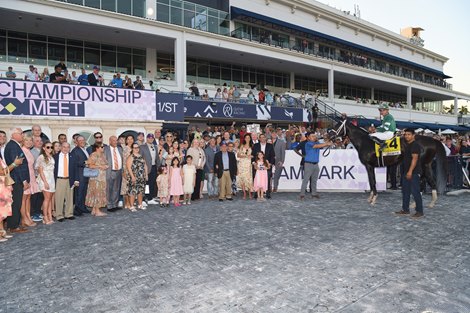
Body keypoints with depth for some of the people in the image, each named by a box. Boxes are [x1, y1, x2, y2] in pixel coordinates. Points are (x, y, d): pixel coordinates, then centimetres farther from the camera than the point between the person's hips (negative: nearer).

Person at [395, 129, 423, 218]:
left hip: (414, 172, -10)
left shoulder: (415, 145, -12)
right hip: (406, 172, 10)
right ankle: (405, 209, 22)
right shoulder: (407, 145, 16)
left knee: (415, 192, -6)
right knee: (405, 191, 13)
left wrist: (410, 171, -25)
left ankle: (420, 211, 2)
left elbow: (414, 158, -20)